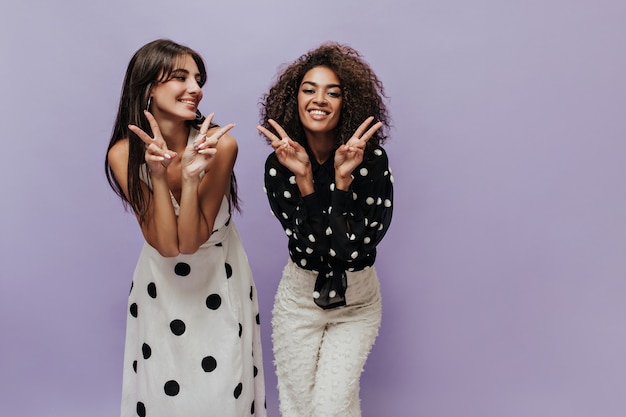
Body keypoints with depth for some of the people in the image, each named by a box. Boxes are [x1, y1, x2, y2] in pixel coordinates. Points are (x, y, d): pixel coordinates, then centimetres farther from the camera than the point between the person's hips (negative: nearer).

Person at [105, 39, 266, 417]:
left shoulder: (220, 143, -21)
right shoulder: (124, 153, -15)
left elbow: (191, 240, -21)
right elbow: (166, 244, -21)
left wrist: (191, 176, -34)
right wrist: (157, 175, -31)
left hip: (220, 282, -1)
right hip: (161, 287, 1)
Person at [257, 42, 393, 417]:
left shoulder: (372, 159, -17)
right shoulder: (279, 164, -13)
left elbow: (359, 247, -24)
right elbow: (309, 245, -21)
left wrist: (344, 178, -32)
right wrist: (303, 178, -31)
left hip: (357, 304, -1)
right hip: (299, 301, 1)